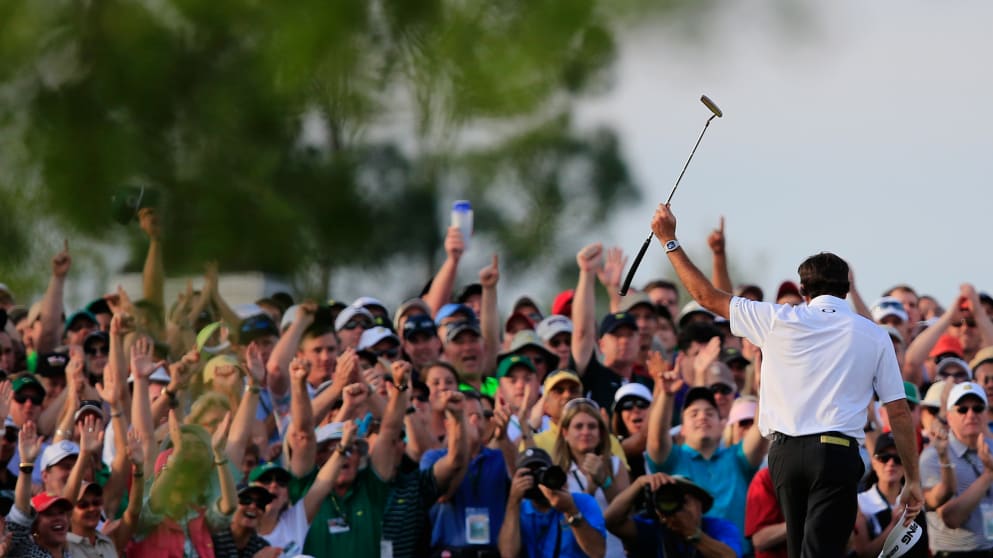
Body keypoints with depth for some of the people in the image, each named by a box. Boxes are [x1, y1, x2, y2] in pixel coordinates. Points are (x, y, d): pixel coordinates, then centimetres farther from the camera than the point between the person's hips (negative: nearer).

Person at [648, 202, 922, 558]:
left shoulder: (780, 320, 5)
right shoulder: (874, 336, 6)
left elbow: (707, 297, 12)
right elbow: (899, 412, 4)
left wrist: (669, 241, 24)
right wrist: (913, 481, 11)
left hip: (786, 452, 2)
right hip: (837, 452, -2)